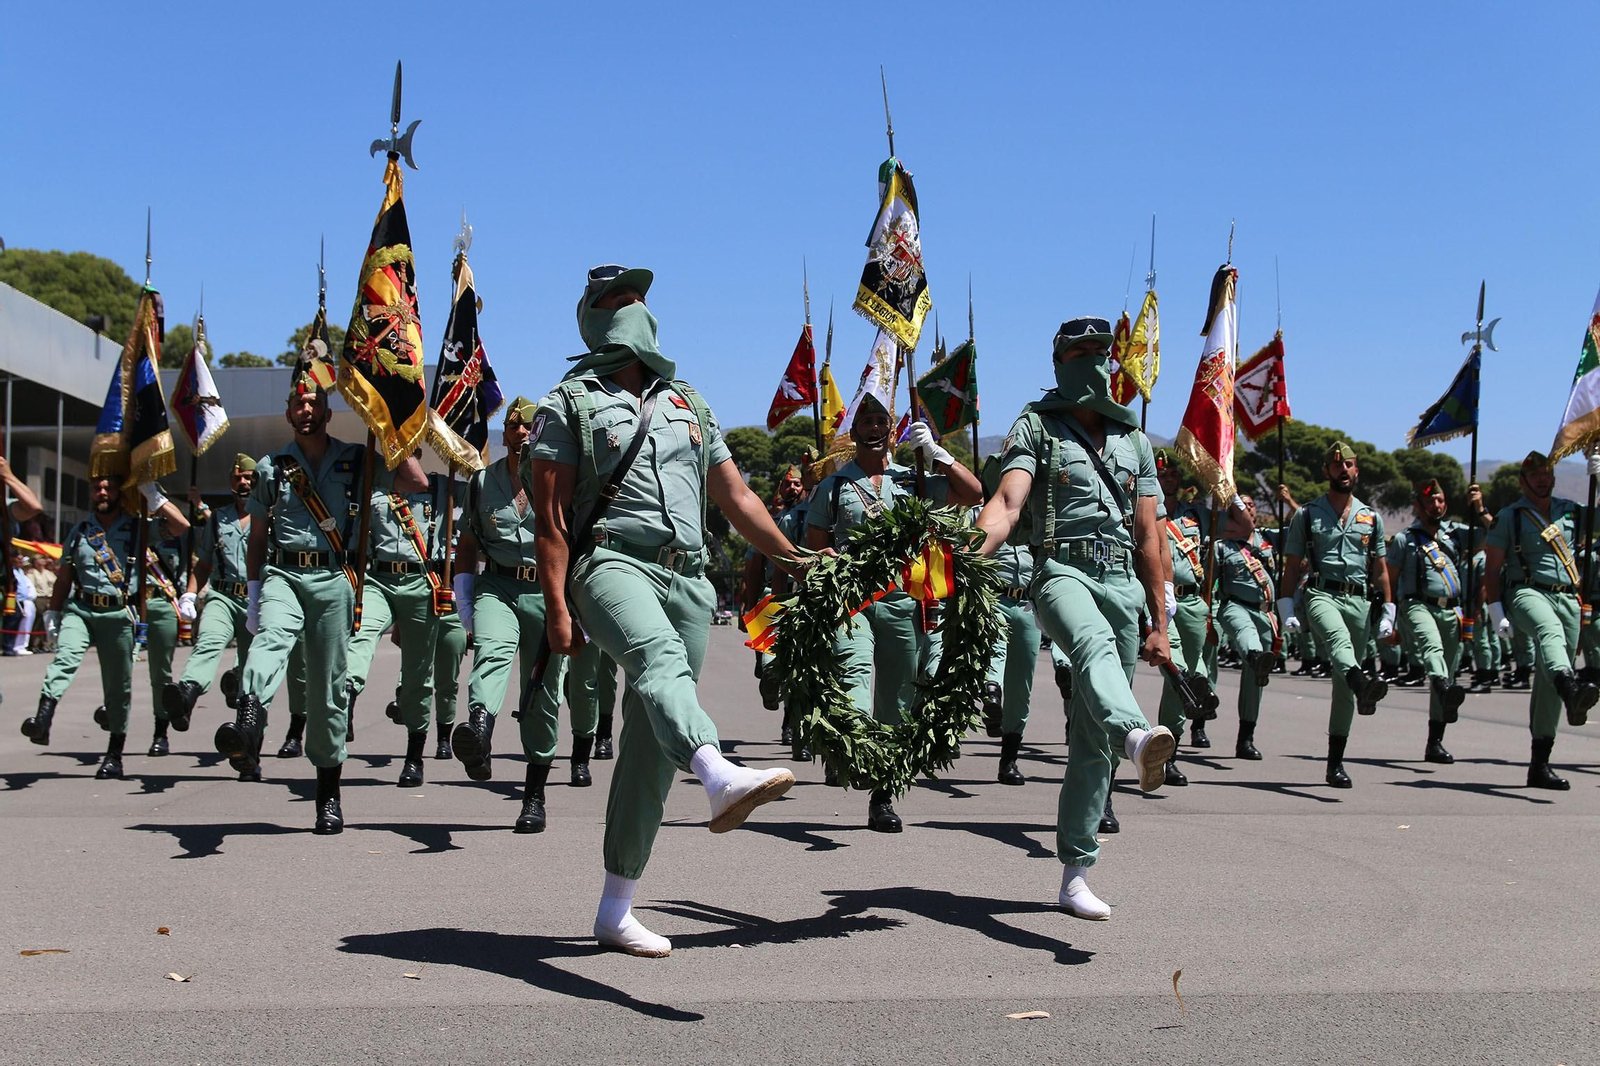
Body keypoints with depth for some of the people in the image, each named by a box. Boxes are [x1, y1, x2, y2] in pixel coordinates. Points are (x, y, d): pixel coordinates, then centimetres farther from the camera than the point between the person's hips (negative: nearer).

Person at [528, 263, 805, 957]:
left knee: (651, 747, 2)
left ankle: (615, 911, 10)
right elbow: (550, 517, 1)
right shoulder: (569, 405, 9)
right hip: (613, 562, -5)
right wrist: (558, 608, -10)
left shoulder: (688, 406, 24)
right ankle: (721, 777, -65)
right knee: (661, 659, -38)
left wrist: (796, 562, 23)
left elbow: (736, 498, 27)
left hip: (689, 580, 5)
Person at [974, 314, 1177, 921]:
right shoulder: (1035, 427, 8)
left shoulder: (1134, 441, 21)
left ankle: (1074, 875, 6)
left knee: (1092, 739, 2)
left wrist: (1159, 623, 15)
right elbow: (1008, 501, -10)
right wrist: (977, 547, -31)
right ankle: (1137, 736, -71)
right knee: (1095, 643, -40)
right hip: (1063, 571, -4)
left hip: (1124, 582, 4)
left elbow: (1149, 538, 20)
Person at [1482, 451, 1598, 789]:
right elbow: (1491, 569, 4)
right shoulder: (1509, 517, 6)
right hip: (1528, 593, -4)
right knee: (1550, 631, -40)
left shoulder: (1571, 511, 18)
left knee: (1548, 683, 3)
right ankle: (1571, 688, -71)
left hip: (1569, 599, 5)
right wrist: (1496, 611, -7)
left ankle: (1539, 764, 7)